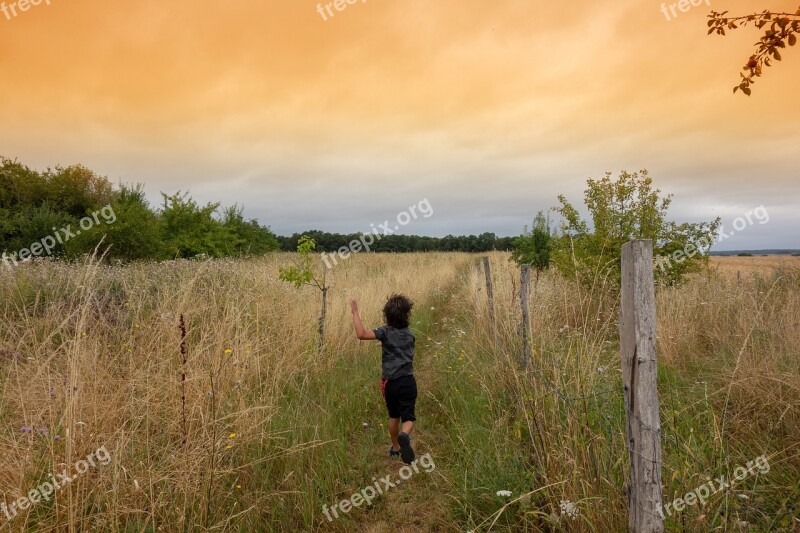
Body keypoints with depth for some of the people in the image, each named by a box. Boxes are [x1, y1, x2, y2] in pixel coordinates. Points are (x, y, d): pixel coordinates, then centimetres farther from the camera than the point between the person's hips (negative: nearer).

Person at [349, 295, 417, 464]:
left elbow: (361, 334, -23)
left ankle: (395, 448, 34)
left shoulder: (386, 332, -7)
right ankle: (404, 435, -30)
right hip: (408, 381, 1)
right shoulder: (410, 334, 7)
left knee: (394, 416, 20)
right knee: (408, 416, 2)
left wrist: (355, 312, -16)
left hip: (390, 382, -1)